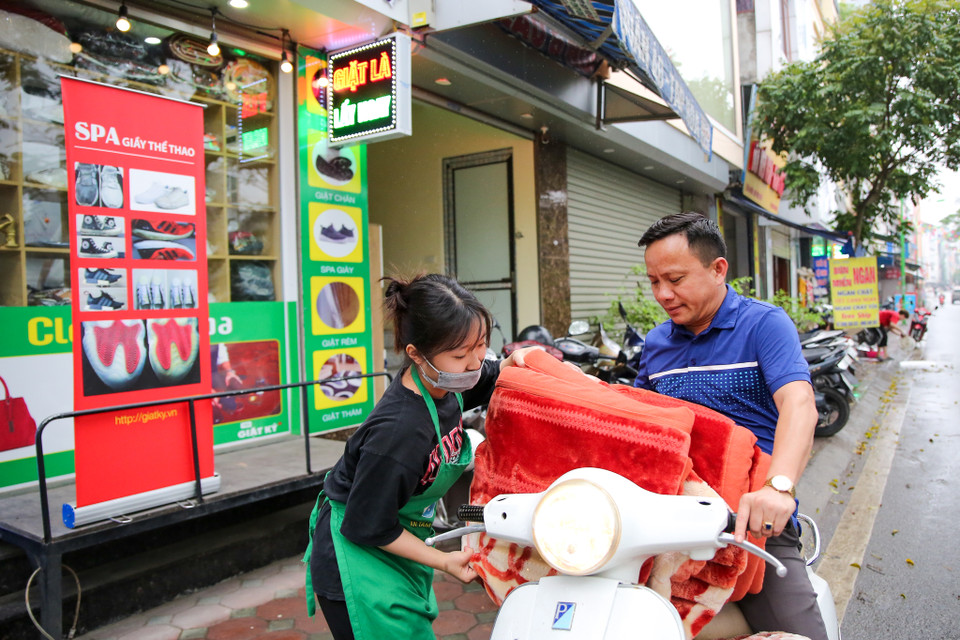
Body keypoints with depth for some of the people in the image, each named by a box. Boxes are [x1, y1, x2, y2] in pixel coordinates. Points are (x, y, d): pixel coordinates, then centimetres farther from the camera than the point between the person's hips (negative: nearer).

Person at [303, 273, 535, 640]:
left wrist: (513, 362, -11)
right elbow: (368, 528, -24)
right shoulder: (398, 433, -36)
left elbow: (486, 381, 12)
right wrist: (443, 561, -16)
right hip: (359, 558, -8)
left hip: (396, 542, 8)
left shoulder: (439, 383, -13)